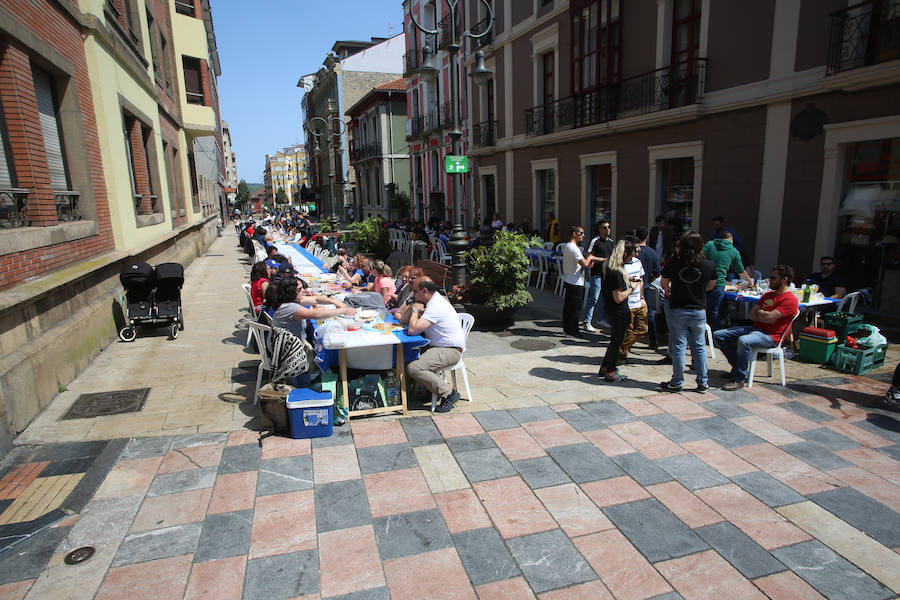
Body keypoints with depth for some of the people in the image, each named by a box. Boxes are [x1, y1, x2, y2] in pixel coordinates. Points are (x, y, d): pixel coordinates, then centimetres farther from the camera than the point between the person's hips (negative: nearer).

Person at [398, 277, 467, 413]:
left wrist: (415, 309, -14)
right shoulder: (429, 301, 10)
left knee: (413, 368, -24)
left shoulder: (436, 306, -22)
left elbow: (412, 330, -29)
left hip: (451, 351, -10)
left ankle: (449, 393, -11)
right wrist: (413, 306, -2)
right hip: (436, 346, 10)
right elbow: (403, 321, 14)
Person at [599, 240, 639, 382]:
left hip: (611, 311, 10)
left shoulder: (609, 267, 5)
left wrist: (628, 284, 12)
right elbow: (619, 298, -25)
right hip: (620, 313, -10)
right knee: (616, 342, 5)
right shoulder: (616, 272, -26)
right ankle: (610, 373, 18)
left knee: (614, 341, 22)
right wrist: (632, 288, -12)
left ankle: (604, 368, 34)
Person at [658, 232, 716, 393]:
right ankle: (702, 383, 21)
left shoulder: (673, 264, -11)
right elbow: (710, 286, 9)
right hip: (699, 311, 2)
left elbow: (664, 283, 5)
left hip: (678, 311, -1)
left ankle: (677, 383, 12)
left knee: (678, 346, 6)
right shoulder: (709, 266, -8)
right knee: (699, 347, 12)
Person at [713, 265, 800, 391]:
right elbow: (751, 315, 12)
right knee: (718, 335, -2)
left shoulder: (790, 300, -9)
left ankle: (739, 380, -28)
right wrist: (764, 315, -8)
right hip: (755, 328, 9)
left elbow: (769, 317, -21)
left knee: (744, 341, -39)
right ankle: (738, 367, 6)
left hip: (770, 336, -9)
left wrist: (758, 312, 0)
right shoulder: (768, 294, 18)